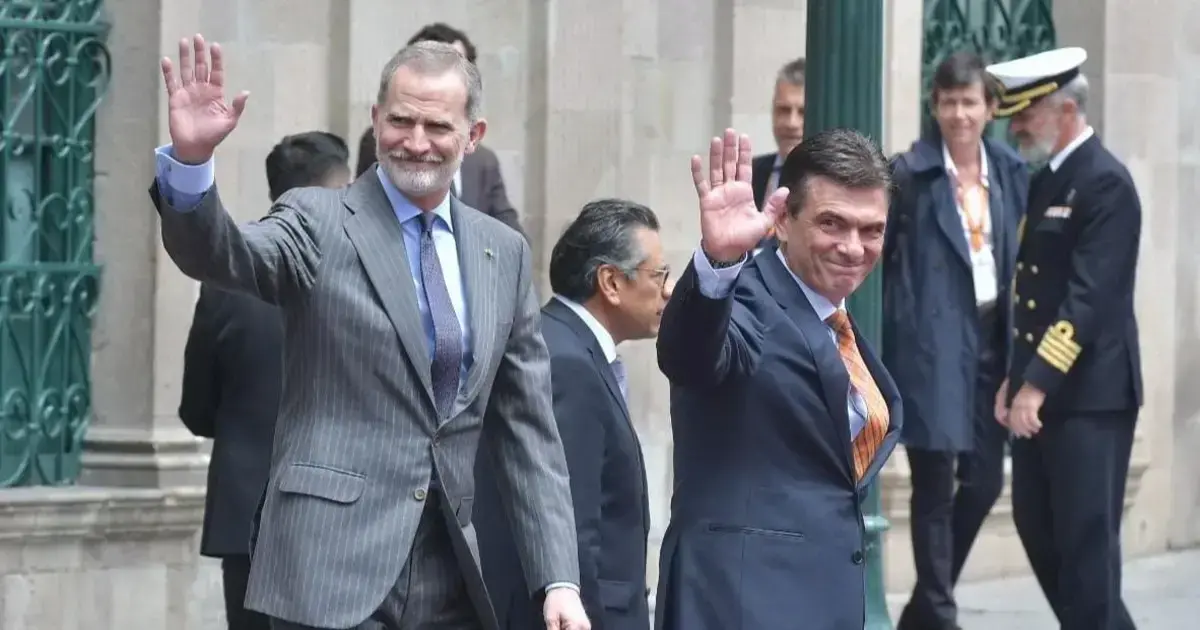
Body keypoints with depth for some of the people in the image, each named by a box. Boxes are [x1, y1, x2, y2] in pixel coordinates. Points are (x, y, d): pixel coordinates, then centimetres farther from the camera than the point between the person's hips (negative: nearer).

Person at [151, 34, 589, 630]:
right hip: (334, 568, -4)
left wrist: (560, 580, 6)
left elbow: (527, 429, 13)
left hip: (452, 581, 4)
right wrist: (190, 158, -39)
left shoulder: (504, 253, 13)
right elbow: (220, 255, -19)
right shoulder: (318, 222, 1)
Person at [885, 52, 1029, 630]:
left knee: (985, 479, 9)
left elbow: (1024, 257, 10)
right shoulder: (910, 173, -6)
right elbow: (874, 255, -5)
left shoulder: (1012, 171, 8)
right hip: (931, 340, -5)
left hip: (992, 337, 5)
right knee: (934, 482, -2)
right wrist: (880, 335, -8)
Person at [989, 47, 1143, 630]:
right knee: (1036, 525, 12)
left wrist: (1039, 383, -23)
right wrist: (1015, 377, 12)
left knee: (1086, 537, -5)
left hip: (1089, 394, -9)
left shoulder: (1106, 183, -14)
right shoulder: (1045, 180, 14)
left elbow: (1090, 297, -21)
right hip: (1040, 388, 9)